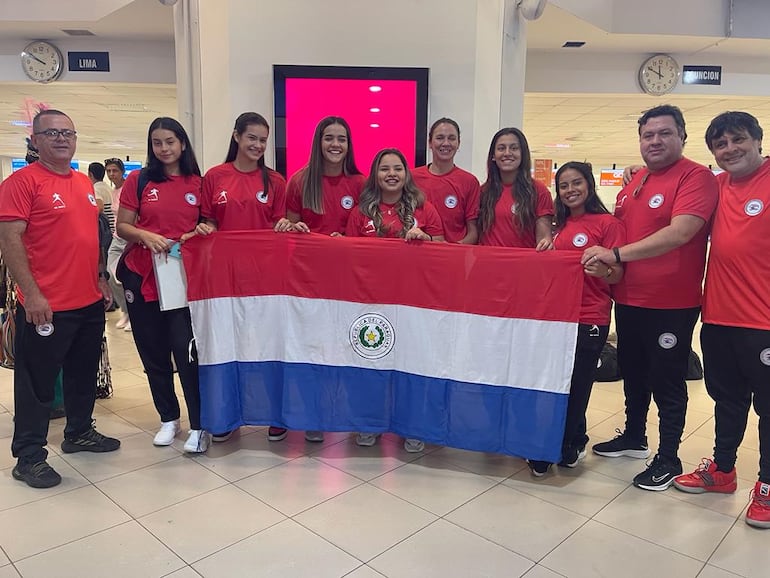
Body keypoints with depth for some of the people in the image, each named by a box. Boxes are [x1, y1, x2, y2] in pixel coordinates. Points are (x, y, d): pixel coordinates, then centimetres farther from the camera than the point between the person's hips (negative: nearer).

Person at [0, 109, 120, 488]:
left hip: (90, 301, 7)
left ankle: (79, 433, 35)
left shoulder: (84, 183, 13)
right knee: (37, 382, 5)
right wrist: (32, 294, -19)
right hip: (46, 306, -7)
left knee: (84, 373, 18)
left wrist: (101, 279, 17)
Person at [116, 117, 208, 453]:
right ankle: (169, 418, 27)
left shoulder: (197, 183, 3)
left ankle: (198, 425, 6)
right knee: (153, 353, 10)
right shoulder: (138, 180, 3)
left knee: (187, 350, -8)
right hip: (142, 276, 2)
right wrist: (146, 235, -16)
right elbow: (122, 227, 3)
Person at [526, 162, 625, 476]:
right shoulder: (560, 224, 13)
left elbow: (617, 275, -12)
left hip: (589, 320, -5)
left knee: (574, 389, 4)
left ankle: (570, 445, 25)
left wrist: (603, 270, -31)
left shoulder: (608, 223, -6)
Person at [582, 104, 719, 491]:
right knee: (633, 372, 20)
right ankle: (634, 437, 38)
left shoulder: (696, 177, -12)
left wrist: (616, 254, -28)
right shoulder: (634, 180, 11)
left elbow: (681, 231, -26)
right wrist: (602, 258, 3)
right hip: (628, 299, 8)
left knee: (667, 381, 4)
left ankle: (669, 459, 20)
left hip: (672, 304, -7)